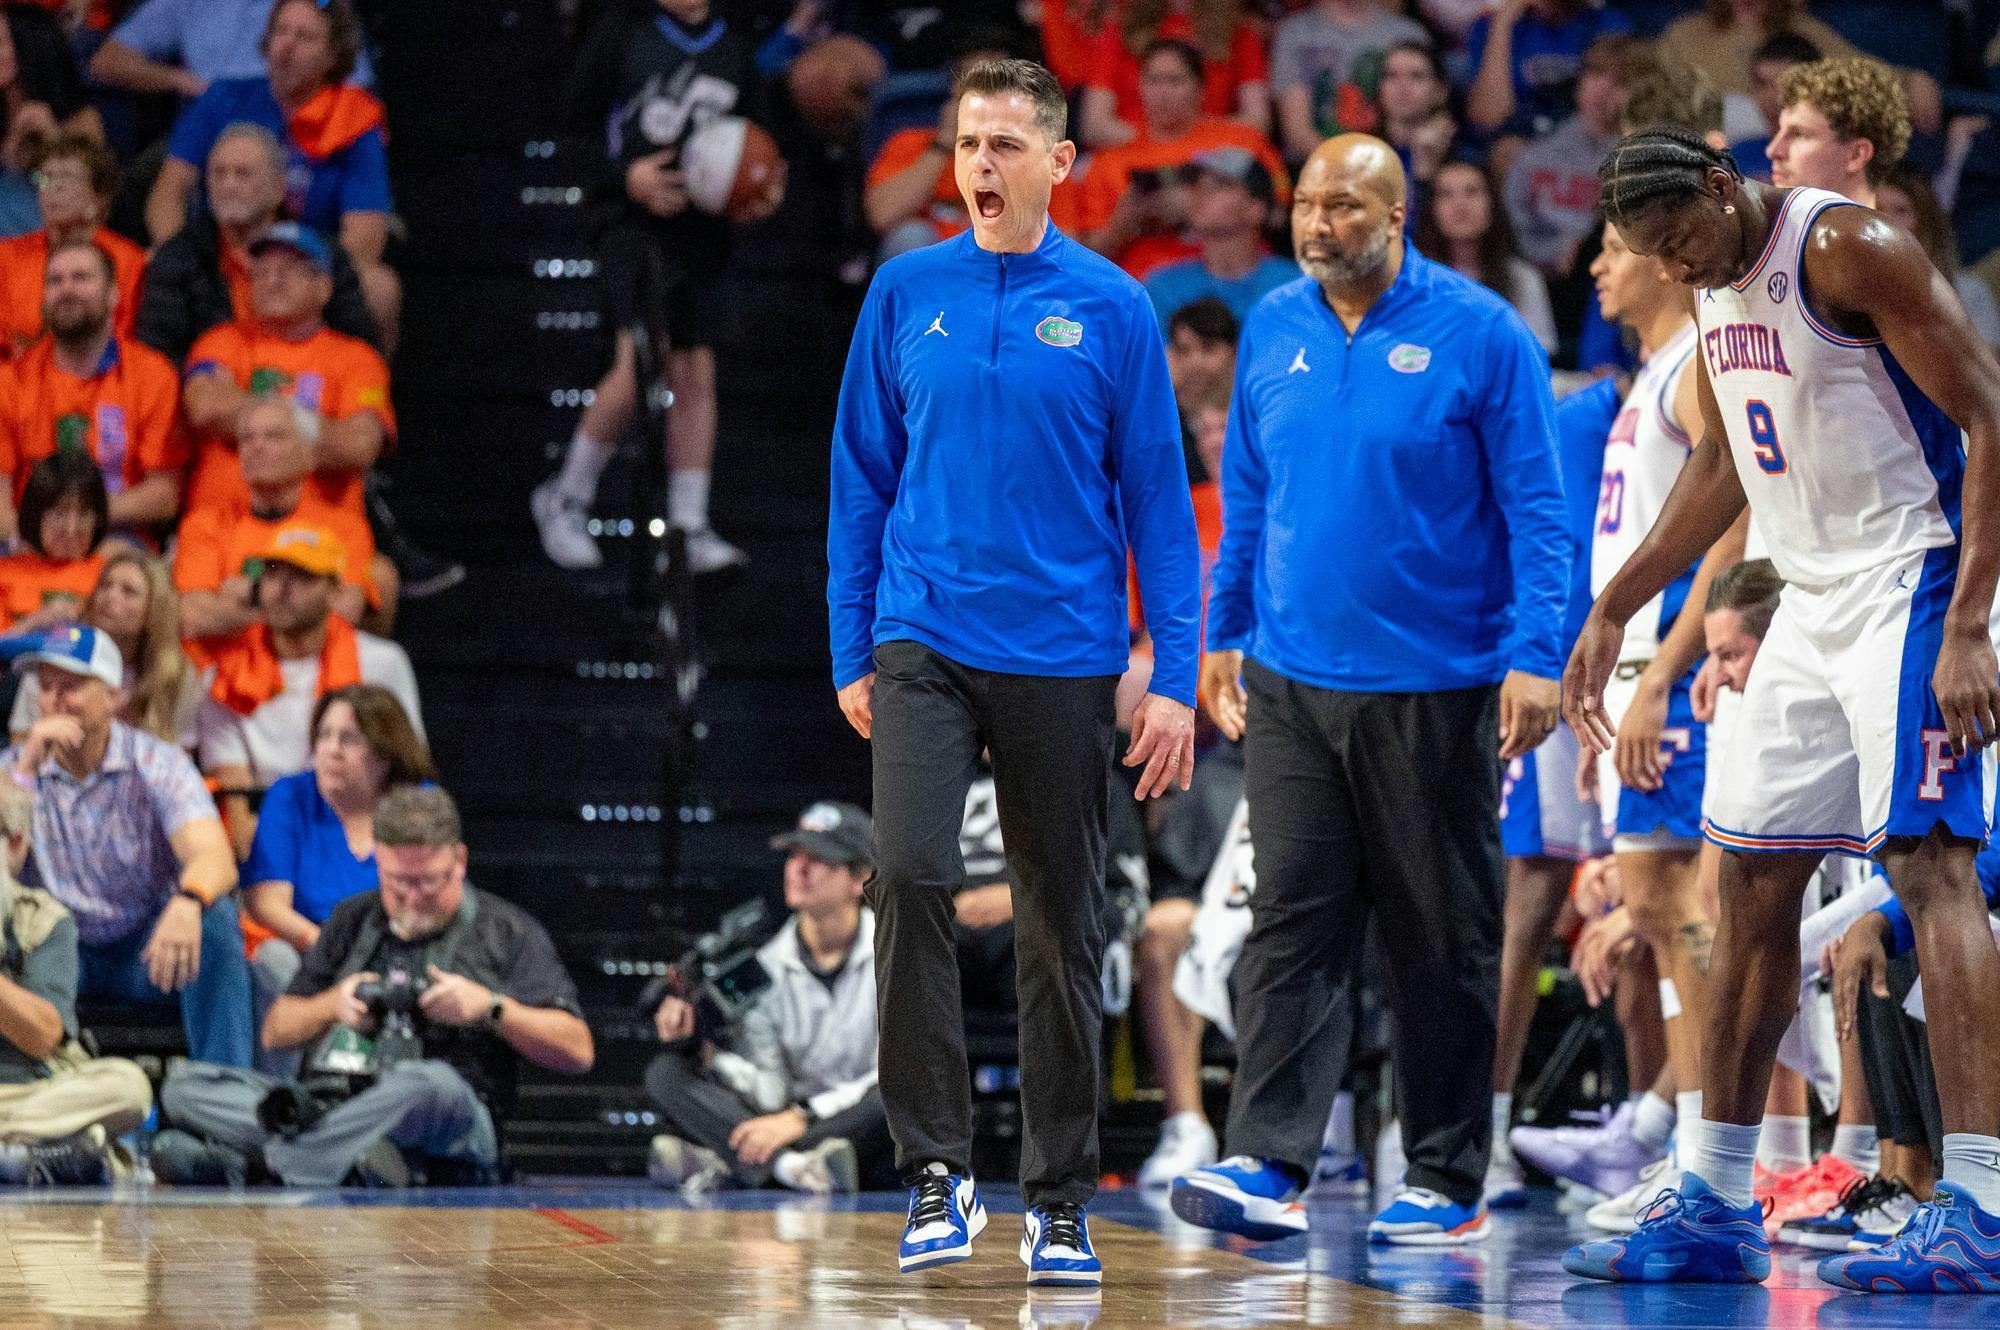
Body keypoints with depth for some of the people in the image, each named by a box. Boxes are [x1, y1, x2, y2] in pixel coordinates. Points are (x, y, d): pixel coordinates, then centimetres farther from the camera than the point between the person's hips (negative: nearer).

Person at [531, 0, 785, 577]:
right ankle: (566, 499, -1)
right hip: (634, 221, -5)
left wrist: (766, 191, 1)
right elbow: (576, 119, -1)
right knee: (638, 363, -18)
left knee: (695, 372, 4)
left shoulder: (733, 46, 12)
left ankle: (689, 529, 10)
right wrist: (625, 176, -15)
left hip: (702, 225, 5)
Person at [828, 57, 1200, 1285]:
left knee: (1064, 929, 6)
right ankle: (938, 1170, -10)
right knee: (910, 875, -19)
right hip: (924, 643, 0)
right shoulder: (906, 294, 4)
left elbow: (1158, 498, 2)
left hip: (1064, 660, 0)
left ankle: (1062, 1200, 17)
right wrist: (852, 656, 6)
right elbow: (863, 483, 10)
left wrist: (1176, 679, -3)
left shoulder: (1112, 308, 0)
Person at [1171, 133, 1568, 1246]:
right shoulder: (1271, 331, 8)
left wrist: (1534, 655, -13)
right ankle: (1270, 1166, -10)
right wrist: (1224, 633, 19)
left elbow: (1535, 506, -6)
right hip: (1291, 681, 3)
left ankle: (1449, 1182, 12)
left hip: (1435, 686, -3)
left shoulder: (1480, 333, -6)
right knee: (1293, 921, -5)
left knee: (1445, 939, 4)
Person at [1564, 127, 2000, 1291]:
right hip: (1812, 600, 9)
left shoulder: (1850, 249, -16)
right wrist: (1613, 613, 25)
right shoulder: (1719, 289, 11)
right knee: (1753, 884, 8)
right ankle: (1720, 1207, 14)